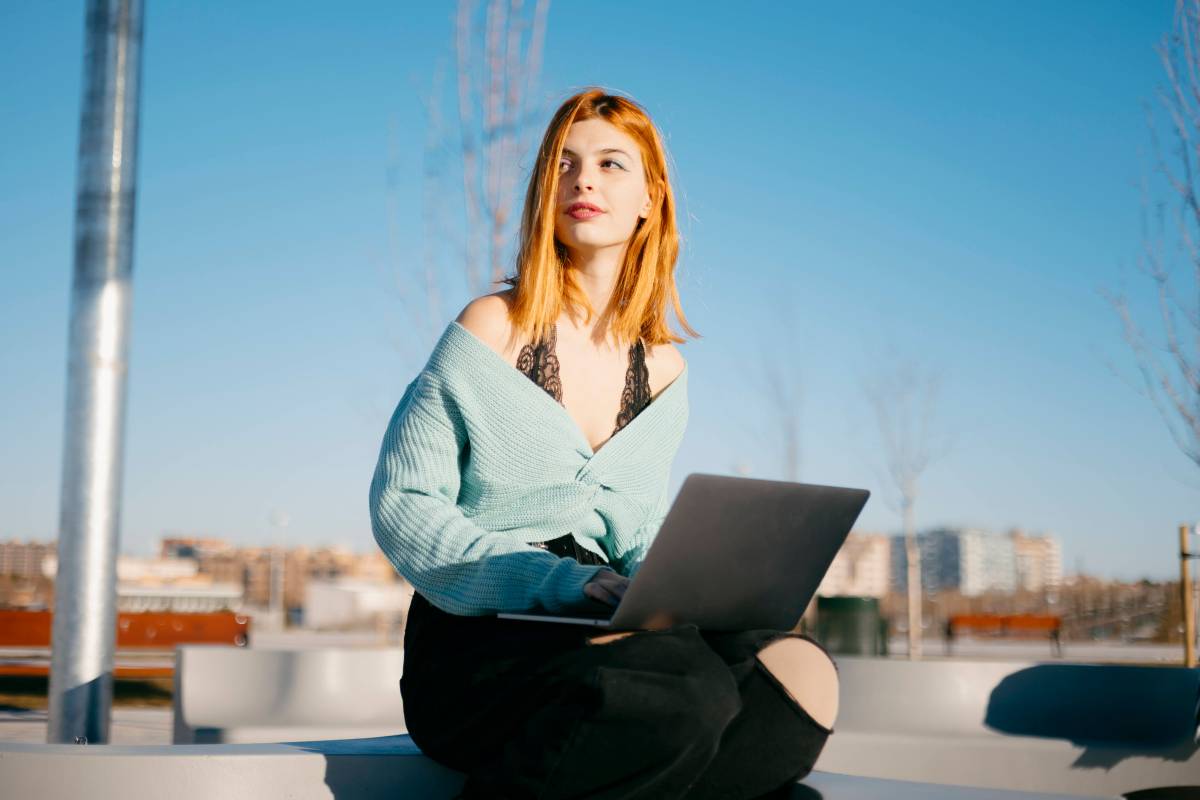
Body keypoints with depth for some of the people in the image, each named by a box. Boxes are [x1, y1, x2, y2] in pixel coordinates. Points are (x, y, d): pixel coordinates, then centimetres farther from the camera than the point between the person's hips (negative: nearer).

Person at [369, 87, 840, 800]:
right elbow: (402, 502, -5)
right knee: (686, 694, -35)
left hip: (593, 634, 5)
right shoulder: (495, 328, -1)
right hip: (475, 646, -5)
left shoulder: (663, 367, 13)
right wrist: (557, 580, -17)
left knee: (802, 673, -24)